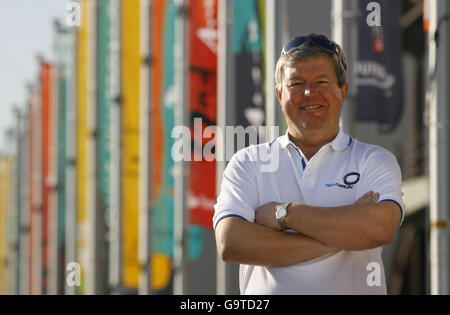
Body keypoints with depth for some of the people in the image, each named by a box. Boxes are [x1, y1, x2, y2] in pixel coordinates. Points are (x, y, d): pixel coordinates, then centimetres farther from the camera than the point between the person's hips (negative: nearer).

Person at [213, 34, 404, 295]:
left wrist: (283, 213, -5)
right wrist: (338, 239, -6)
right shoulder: (248, 163, 12)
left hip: (353, 289, -1)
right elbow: (229, 244, -3)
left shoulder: (375, 161, 11)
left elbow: (381, 228, -8)